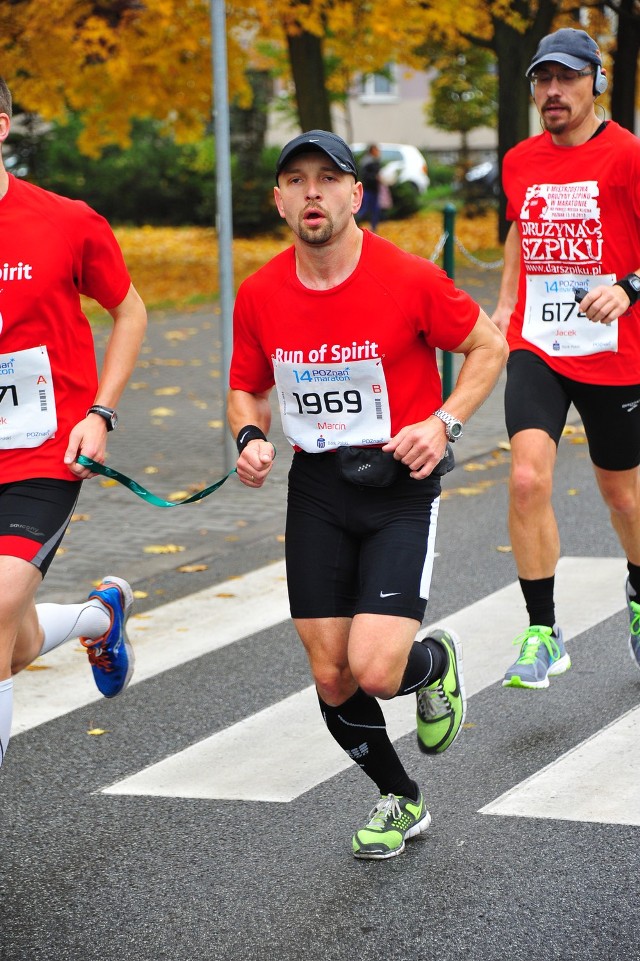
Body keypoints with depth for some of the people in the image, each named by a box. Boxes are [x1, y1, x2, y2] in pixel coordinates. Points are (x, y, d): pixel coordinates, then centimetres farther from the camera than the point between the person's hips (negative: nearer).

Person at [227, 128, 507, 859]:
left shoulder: (409, 279, -13)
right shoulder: (259, 295, -2)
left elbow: (488, 346, 1)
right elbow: (246, 389, 13)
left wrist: (445, 423, -12)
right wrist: (250, 438, -8)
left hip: (400, 484, -4)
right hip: (317, 489, 4)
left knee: (376, 671, -16)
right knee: (331, 677, 4)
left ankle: (435, 661, 22)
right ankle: (400, 801, 29)